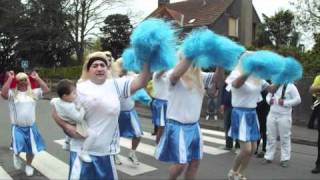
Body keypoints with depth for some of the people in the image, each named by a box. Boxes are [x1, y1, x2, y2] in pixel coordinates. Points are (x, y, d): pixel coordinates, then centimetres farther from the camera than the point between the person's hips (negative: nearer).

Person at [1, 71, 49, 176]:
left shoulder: (33, 92, 3)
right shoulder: (12, 93, -6)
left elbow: (46, 90, -7)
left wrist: (37, 78, -6)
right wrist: (10, 78, -23)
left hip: (31, 127, 3)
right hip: (17, 127, -3)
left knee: (31, 149, 13)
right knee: (18, 148, -14)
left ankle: (28, 166, 40)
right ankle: (16, 155, 26)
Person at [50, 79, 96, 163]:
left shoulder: (57, 101, -7)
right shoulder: (69, 107, -36)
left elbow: (52, 101, 16)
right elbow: (79, 118, -33)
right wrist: (82, 108, -21)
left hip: (67, 125, 10)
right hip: (75, 127, -10)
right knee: (92, 134, -24)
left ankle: (67, 143, 57)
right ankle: (83, 153, -19)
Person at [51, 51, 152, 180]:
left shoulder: (115, 85, 2)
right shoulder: (79, 88, -4)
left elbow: (141, 81, -10)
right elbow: (56, 111, 1)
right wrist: (67, 127, -14)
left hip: (106, 150, 3)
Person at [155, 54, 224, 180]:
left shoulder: (200, 76, 6)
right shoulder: (174, 76, -13)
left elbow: (217, 78, -3)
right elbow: (176, 74, -36)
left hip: (194, 126, 7)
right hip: (177, 126, -6)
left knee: (195, 161, 12)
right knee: (181, 164, -4)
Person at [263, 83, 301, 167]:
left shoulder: (290, 86, -8)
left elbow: (298, 99, -9)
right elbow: (268, 95, 20)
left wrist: (285, 102, -19)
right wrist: (269, 100, -2)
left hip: (284, 116, -5)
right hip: (272, 115, 5)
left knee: (285, 138, 3)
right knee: (270, 137, 10)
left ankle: (285, 159, 15)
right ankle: (268, 157, 19)